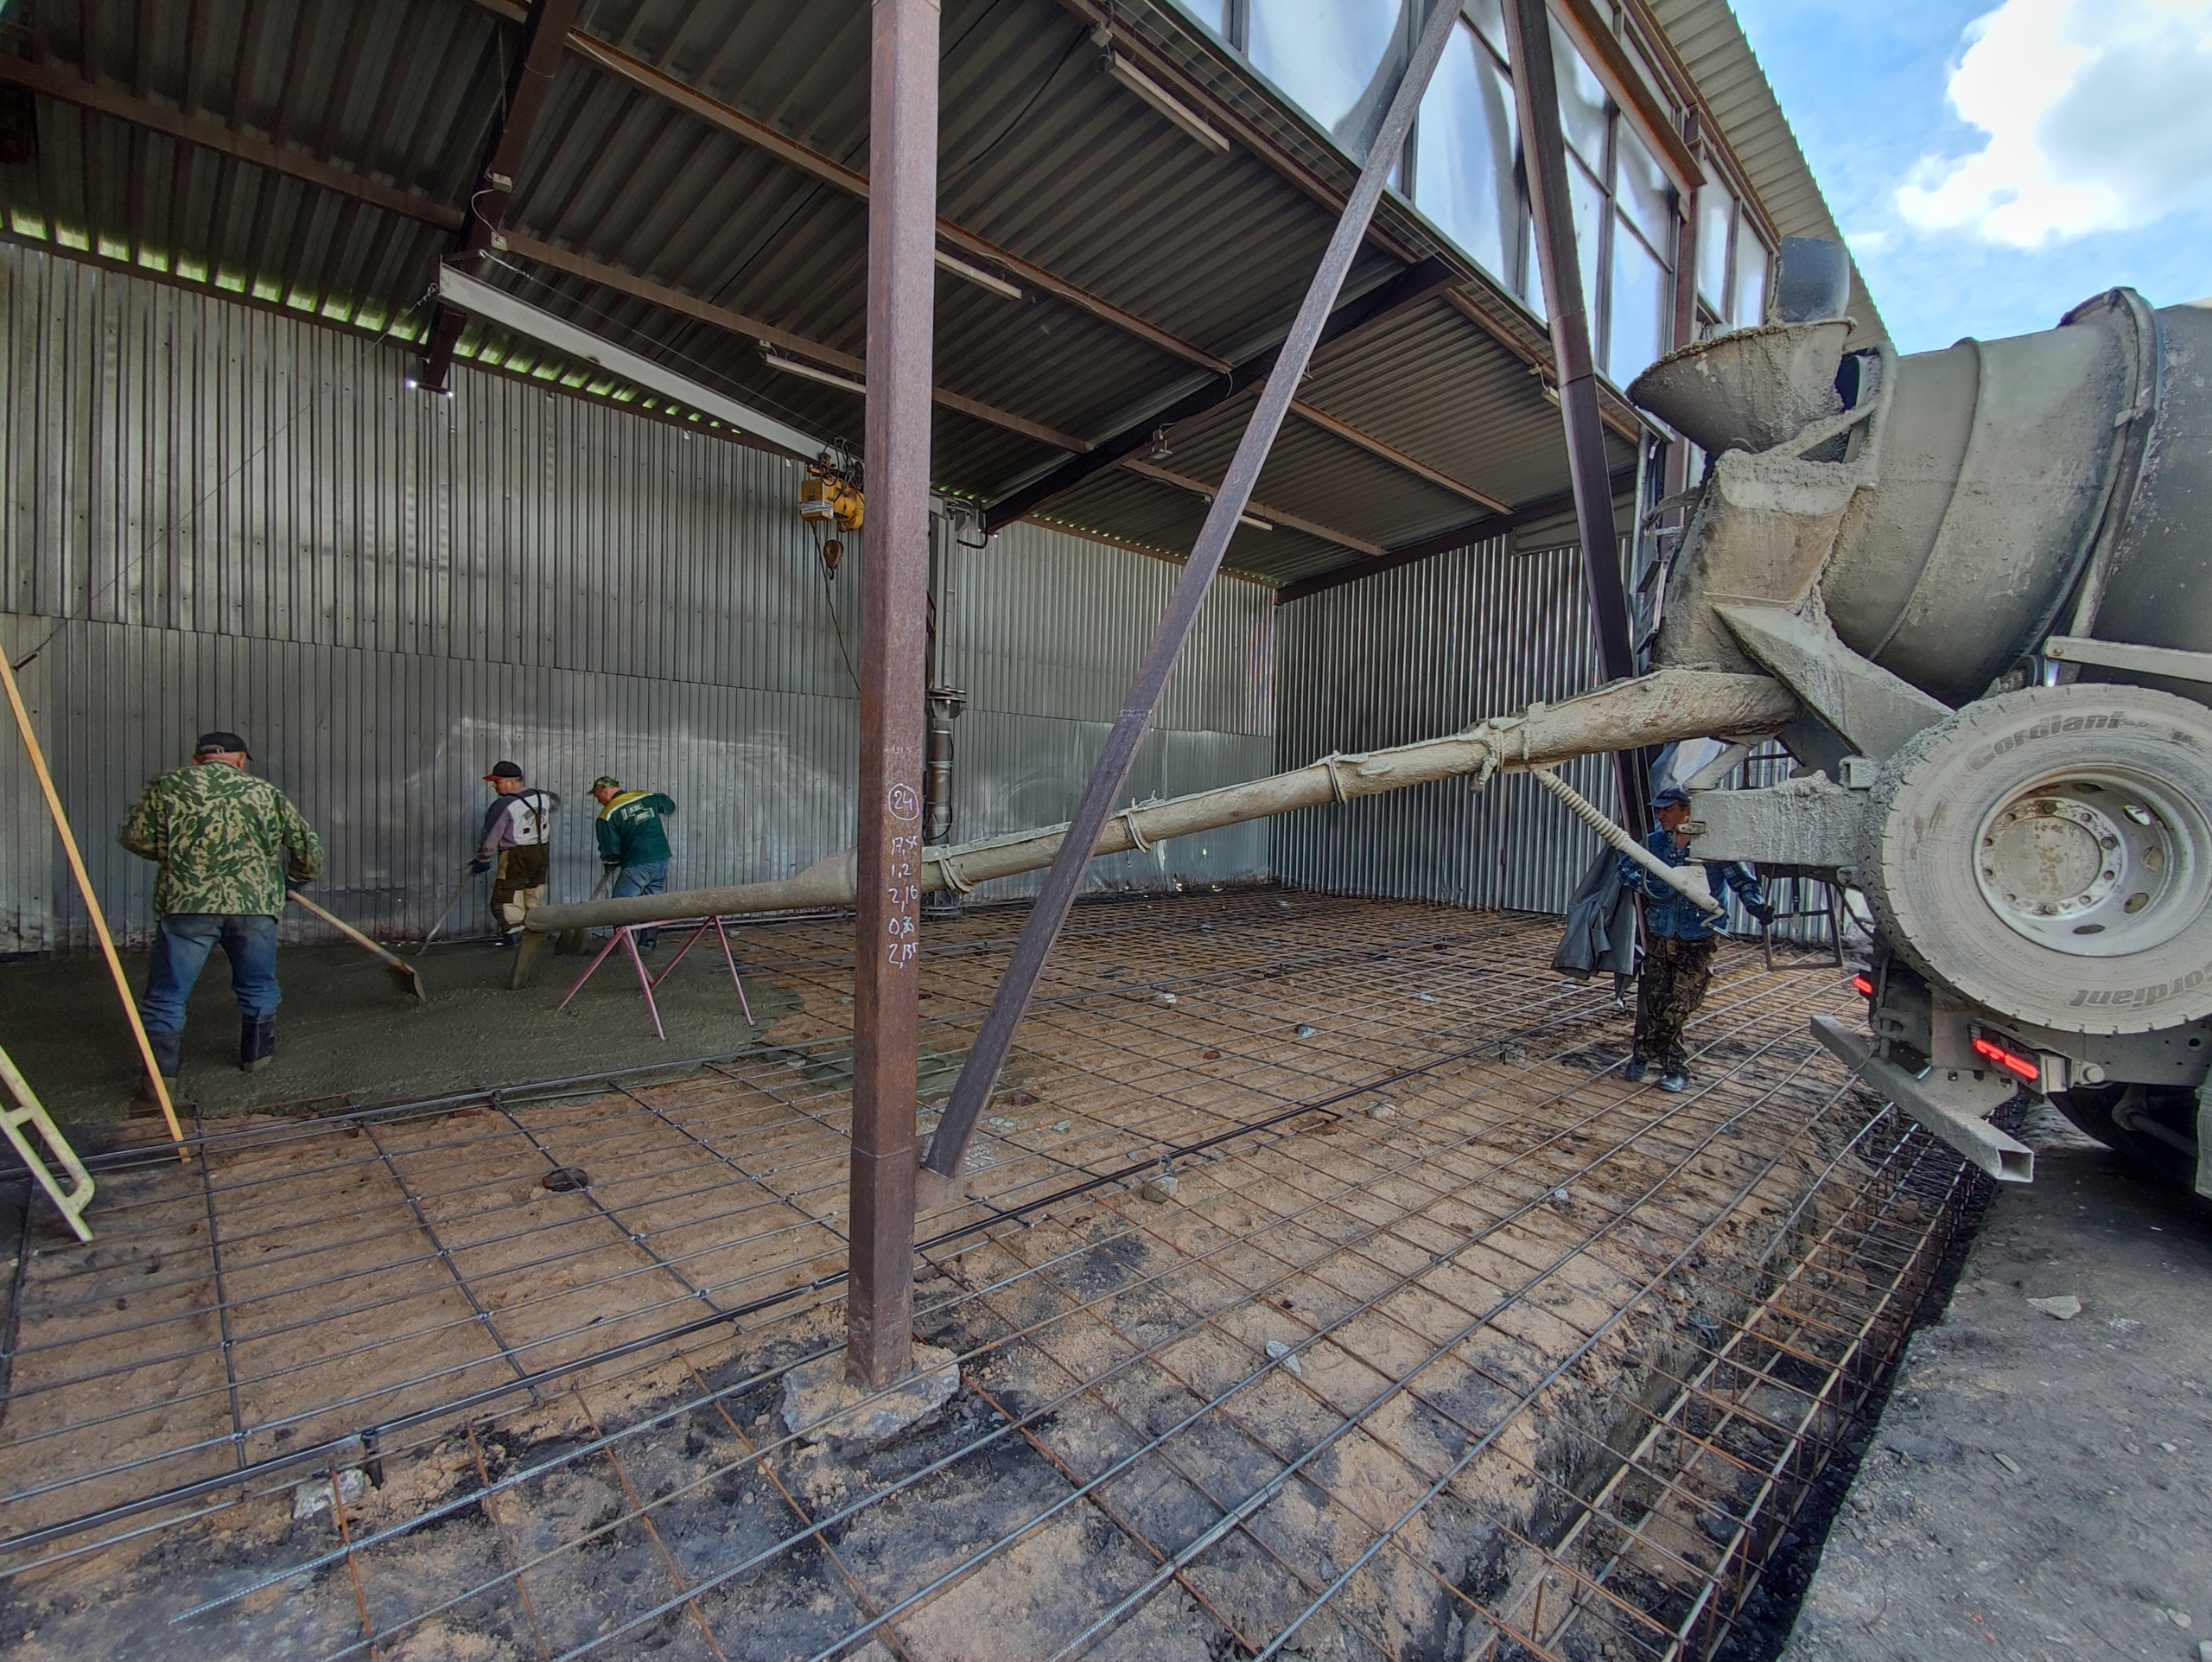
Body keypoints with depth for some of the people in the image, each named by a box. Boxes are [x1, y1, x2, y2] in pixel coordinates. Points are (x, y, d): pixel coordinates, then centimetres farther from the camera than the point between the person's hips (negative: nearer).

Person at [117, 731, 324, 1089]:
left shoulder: (168, 786, 10)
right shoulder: (266, 792, 13)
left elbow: (135, 836, 3)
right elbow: (307, 848, 14)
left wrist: (174, 851, 23)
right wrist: (295, 877, 33)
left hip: (187, 902, -1)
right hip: (255, 902, 1)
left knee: (167, 995, 8)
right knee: (258, 988, 19)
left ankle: (161, 1074, 8)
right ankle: (257, 1056, 29)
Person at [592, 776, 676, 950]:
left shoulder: (608, 814, -5)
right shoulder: (648, 796, 8)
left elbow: (610, 849, -4)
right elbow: (670, 807, 28)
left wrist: (610, 866, 15)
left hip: (636, 866, -6)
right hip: (662, 860, 6)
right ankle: (650, 941, 14)